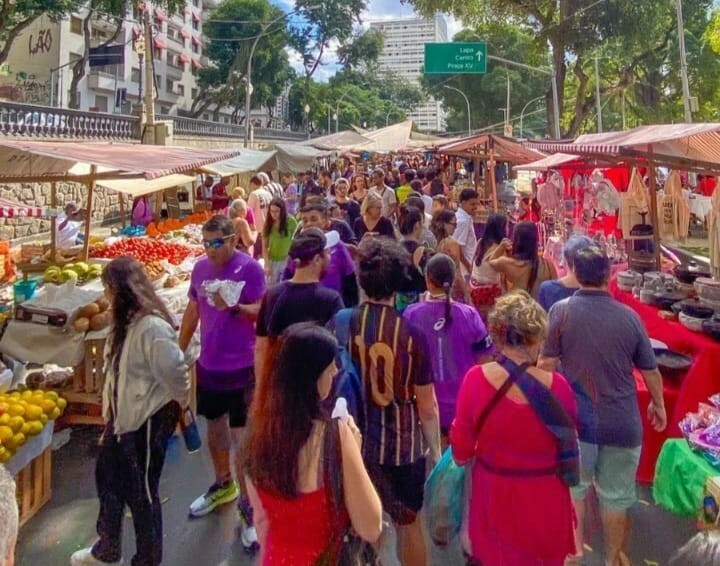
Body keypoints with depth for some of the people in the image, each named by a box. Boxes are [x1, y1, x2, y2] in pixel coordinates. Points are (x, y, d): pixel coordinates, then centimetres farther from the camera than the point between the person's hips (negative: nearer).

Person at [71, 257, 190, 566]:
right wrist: (111, 410, 15)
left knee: (141, 491, 7)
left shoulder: (152, 327, -28)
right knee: (108, 477, 24)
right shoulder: (126, 321, 5)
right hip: (123, 415, 10)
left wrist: (179, 404, -11)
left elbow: (176, 372, -27)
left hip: (148, 420, -10)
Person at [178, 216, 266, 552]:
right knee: (214, 426, 19)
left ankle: (247, 506, 15)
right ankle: (223, 485, 41)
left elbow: (262, 311, -16)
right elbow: (192, 311, 13)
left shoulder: (250, 268, -14)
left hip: (242, 367, -6)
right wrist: (179, 351, 15)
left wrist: (233, 307, -33)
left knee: (242, 436, 1)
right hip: (208, 364, 6)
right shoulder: (200, 268, 4)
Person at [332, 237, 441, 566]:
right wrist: (435, 449, 4)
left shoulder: (341, 325, -14)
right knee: (409, 523, 21)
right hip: (404, 444, -2)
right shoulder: (411, 333, -21)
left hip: (354, 440, 2)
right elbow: (426, 404, -12)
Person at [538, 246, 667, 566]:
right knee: (616, 495, 15)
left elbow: (547, 364, -10)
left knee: (573, 487, 19)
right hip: (622, 422, 1)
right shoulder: (628, 315, -6)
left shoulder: (561, 310, -11)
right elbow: (650, 371, 3)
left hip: (576, 418, 0)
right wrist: (658, 405, 20)